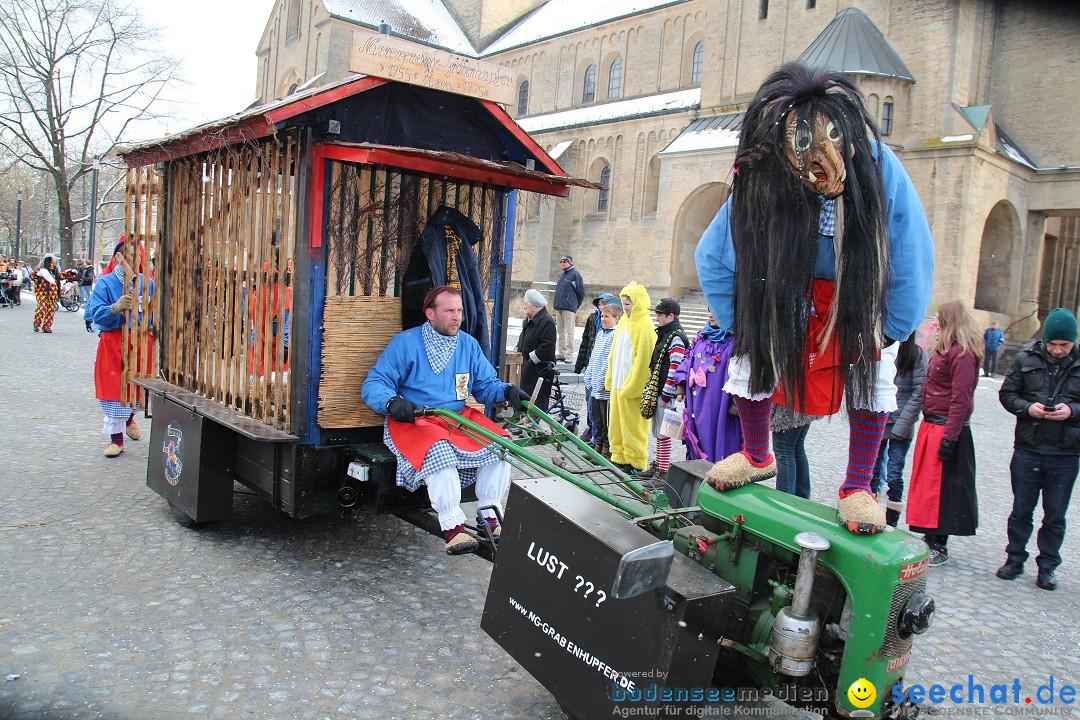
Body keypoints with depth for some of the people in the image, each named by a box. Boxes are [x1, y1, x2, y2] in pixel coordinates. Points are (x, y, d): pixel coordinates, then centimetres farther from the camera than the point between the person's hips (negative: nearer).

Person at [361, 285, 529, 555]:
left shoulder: (468, 344, 13)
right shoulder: (405, 343, -2)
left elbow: (486, 384, 14)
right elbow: (373, 384, -6)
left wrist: (507, 391, -8)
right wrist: (392, 402, -27)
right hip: (414, 420, -5)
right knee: (439, 449, -36)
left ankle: (489, 515, -5)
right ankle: (452, 527, -27)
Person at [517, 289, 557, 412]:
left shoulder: (547, 322, -17)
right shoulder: (529, 319, 14)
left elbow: (547, 348, -23)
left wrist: (528, 358, -18)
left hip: (540, 370, -10)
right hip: (527, 367, 10)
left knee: (538, 403, -7)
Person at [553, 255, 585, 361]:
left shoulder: (575, 274, -6)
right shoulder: (561, 274, 16)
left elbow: (581, 292, -5)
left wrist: (576, 305, 1)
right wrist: (557, 303, 16)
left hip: (569, 308, -8)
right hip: (558, 307, 8)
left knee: (569, 332, -5)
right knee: (561, 331, 13)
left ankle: (569, 355, -4)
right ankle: (560, 353, 19)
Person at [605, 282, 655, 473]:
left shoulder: (644, 325, -14)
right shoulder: (624, 321, 12)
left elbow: (642, 358, -18)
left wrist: (631, 386, -18)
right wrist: (610, 377, 16)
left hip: (632, 385, -8)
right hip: (618, 382, 8)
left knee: (632, 424, 0)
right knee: (616, 421, 14)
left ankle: (635, 461, 11)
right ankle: (619, 457, 25)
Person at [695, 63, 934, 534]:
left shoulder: (880, 168, -36)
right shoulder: (757, 185, -34)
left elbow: (913, 259, -21)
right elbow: (712, 260, -17)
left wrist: (889, 330, -15)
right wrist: (741, 326, -13)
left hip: (864, 288, -1)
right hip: (789, 286, 1)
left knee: (871, 370, -14)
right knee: (751, 352, -6)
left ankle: (857, 486, 5)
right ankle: (756, 457, 20)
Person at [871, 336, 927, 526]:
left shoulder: (916, 354, -6)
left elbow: (919, 394, -8)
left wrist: (901, 426, -12)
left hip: (900, 426, -3)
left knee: (894, 476, 1)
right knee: (872, 472, 9)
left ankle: (891, 522, 14)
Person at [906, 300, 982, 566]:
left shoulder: (962, 353, -16)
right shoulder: (945, 350, 13)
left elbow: (961, 398, -20)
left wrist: (949, 438, -21)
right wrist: (928, 424, 14)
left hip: (946, 429, -9)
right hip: (930, 426, 9)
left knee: (941, 487, -1)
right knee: (925, 482, 15)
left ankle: (939, 547, 9)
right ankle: (930, 538, 26)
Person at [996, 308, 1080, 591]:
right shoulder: (1026, 359, -2)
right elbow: (1007, 393, 4)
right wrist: (1027, 408, -14)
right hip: (1027, 449, 1)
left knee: (1055, 515, 11)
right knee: (1021, 511, 12)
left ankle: (1047, 565, 25)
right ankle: (1015, 558, 26)